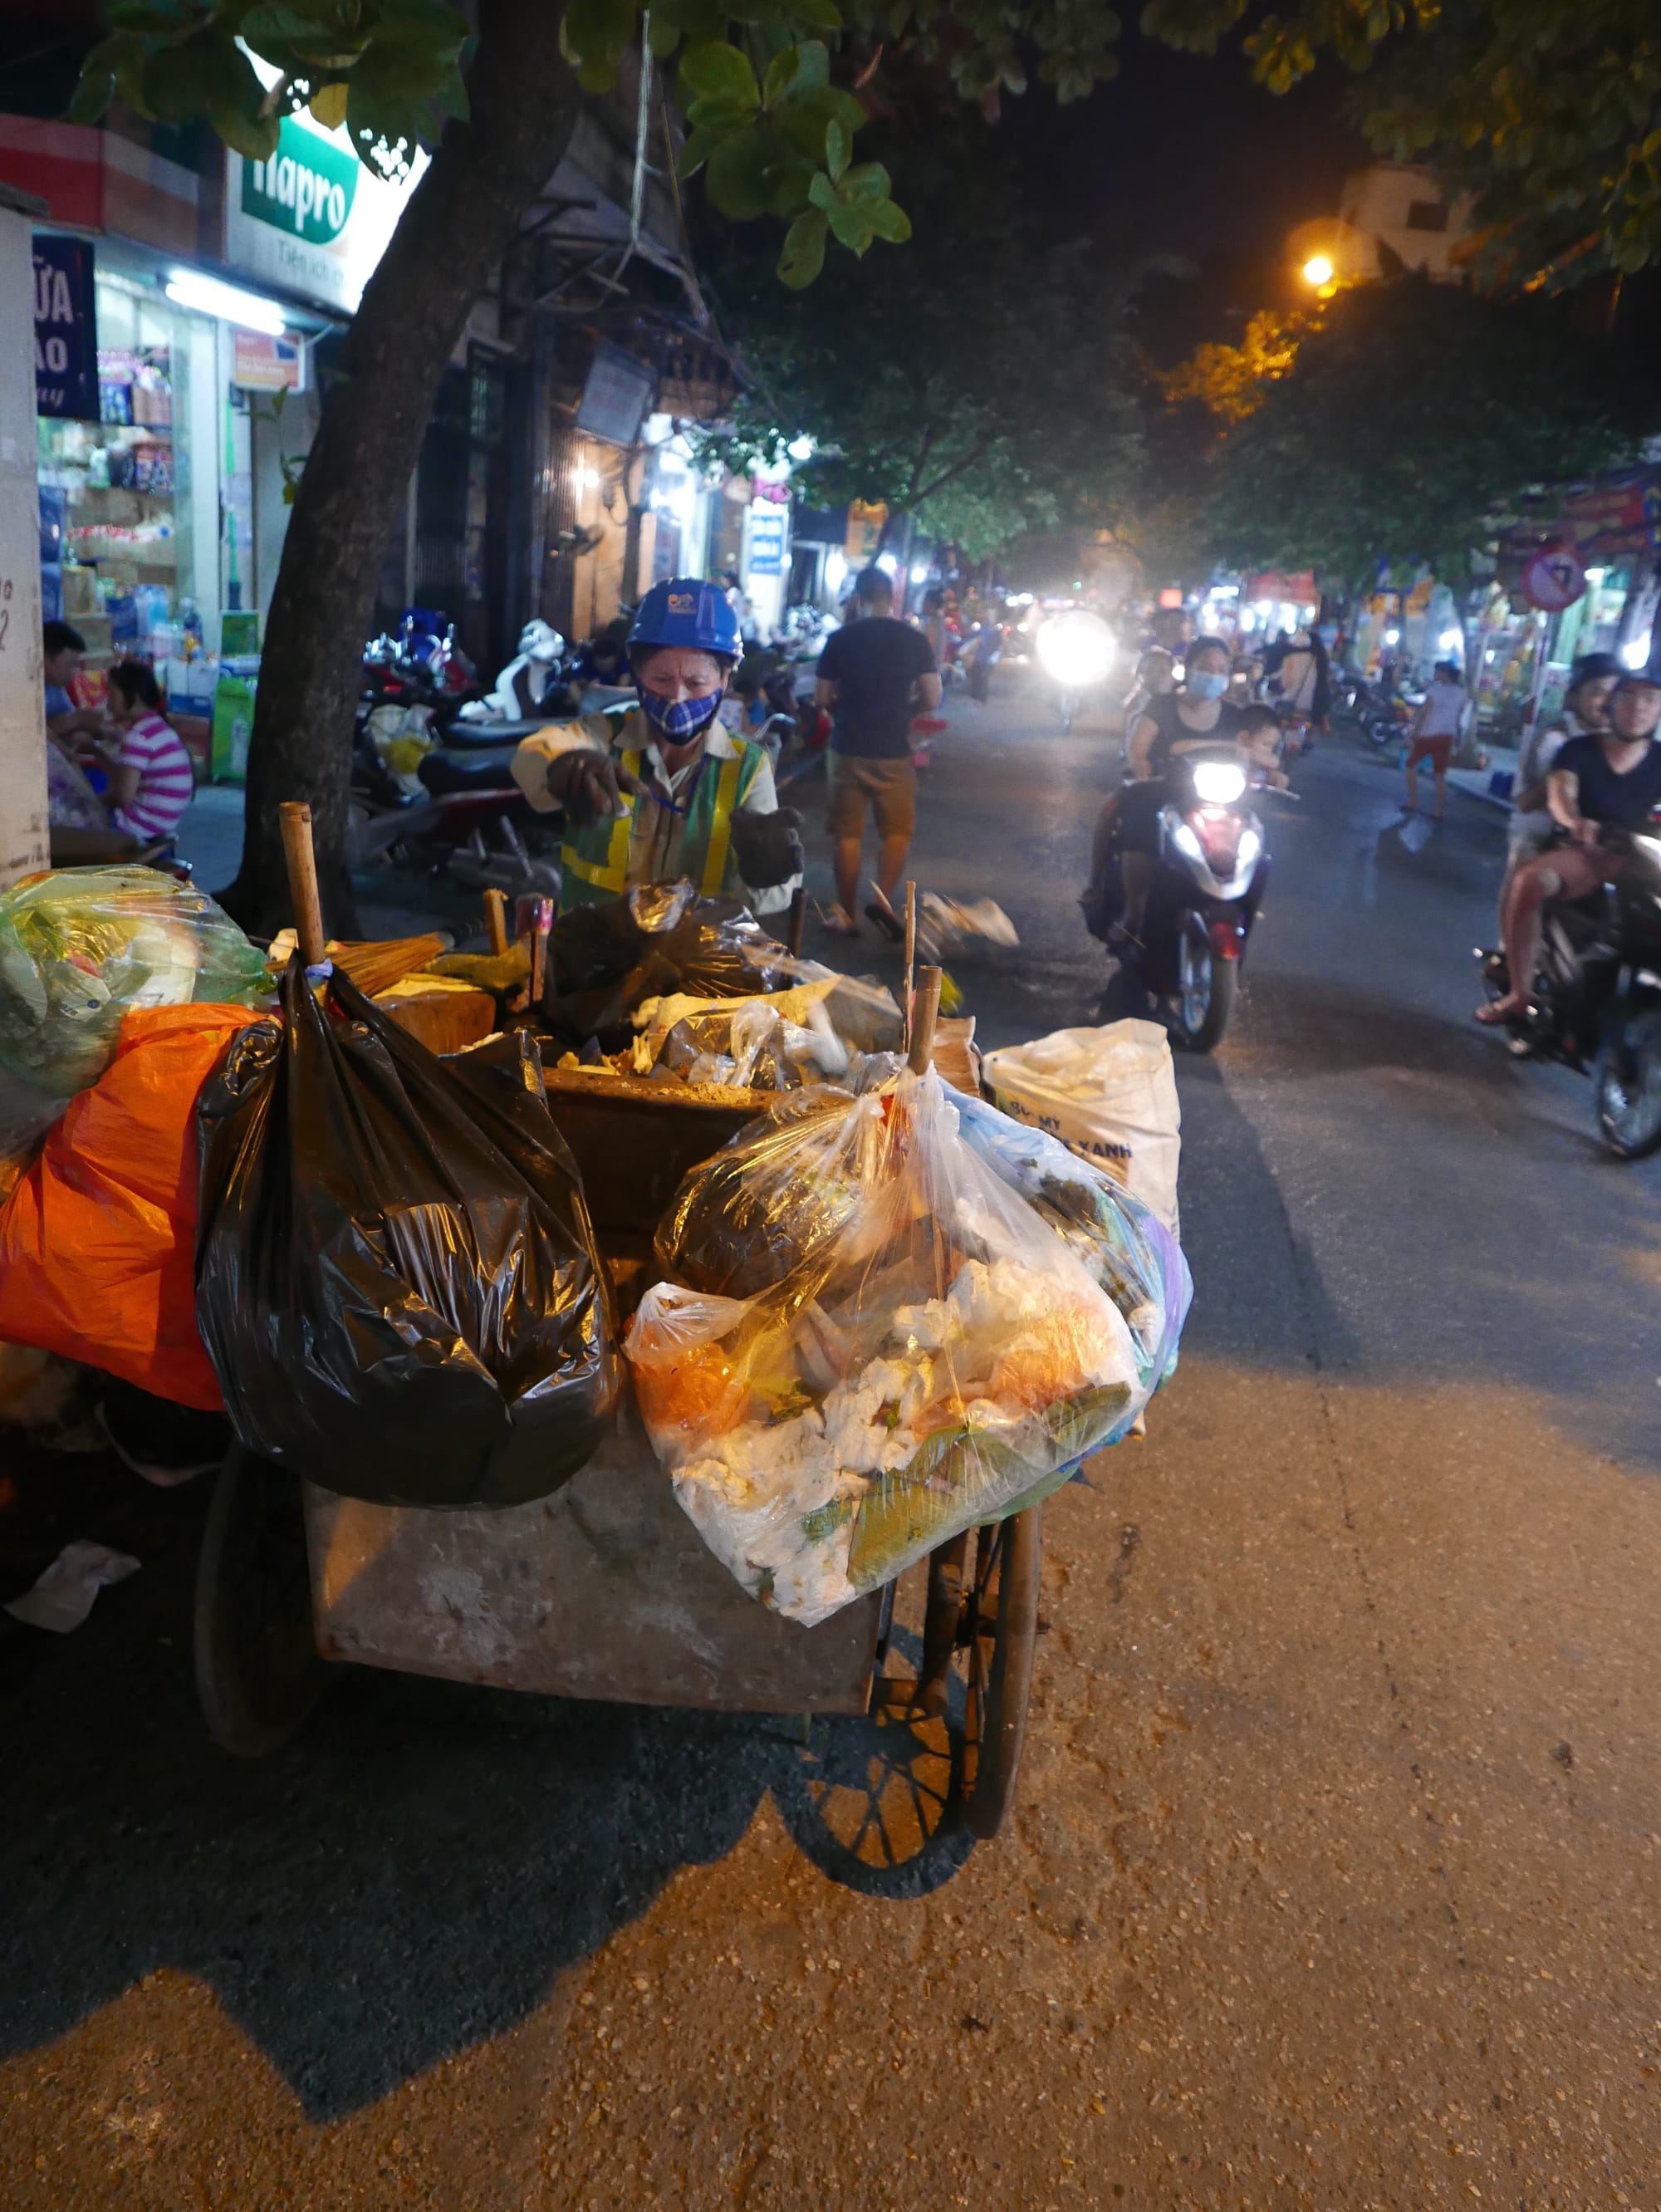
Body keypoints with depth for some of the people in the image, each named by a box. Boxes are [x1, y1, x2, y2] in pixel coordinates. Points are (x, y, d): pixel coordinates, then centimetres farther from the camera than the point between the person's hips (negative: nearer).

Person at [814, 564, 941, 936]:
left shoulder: (840, 640, -4)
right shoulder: (914, 640, -4)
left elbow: (822, 698, 1)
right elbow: (932, 700, -4)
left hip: (847, 748, 1)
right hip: (893, 750, 0)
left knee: (846, 833, 9)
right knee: (897, 830, 12)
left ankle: (845, 914, 14)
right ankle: (883, 898, -6)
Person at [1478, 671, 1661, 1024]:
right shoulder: (1579, 750, 2)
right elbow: (1560, 794, -19)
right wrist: (1574, 822, -42)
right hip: (1582, 852, -2)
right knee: (1528, 880, -34)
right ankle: (1519, 995, -29)